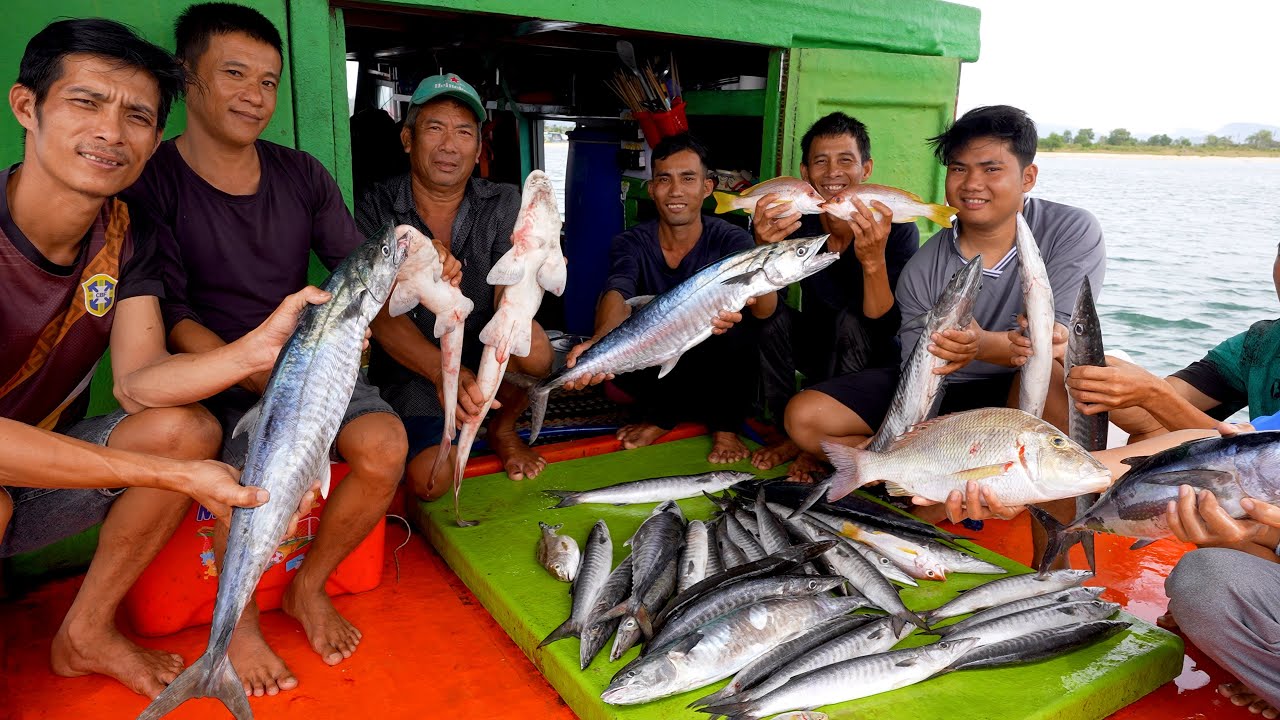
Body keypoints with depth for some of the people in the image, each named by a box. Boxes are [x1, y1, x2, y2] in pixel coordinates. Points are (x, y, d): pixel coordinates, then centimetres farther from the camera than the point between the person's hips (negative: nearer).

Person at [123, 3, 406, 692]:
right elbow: (169, 316, -11)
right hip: (207, 375, -3)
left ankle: (309, 586, 5)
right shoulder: (151, 181, -5)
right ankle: (235, 615, 3)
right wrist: (255, 374, -25)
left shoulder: (301, 174, 8)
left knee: (384, 443, -24)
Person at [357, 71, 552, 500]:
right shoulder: (377, 208, -9)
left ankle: (502, 430, 1)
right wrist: (442, 371, -40)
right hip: (411, 369, 0)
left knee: (532, 346, -33)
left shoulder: (503, 204, -5)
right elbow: (383, 313, -21)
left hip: (484, 354, 1)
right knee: (428, 482, -21)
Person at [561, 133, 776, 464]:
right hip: (659, 368, 2)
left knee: (743, 327, -31)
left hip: (714, 370, -1)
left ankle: (726, 425, -6)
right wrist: (601, 341, -56)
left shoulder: (730, 239, -15)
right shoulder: (631, 244, -10)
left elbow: (766, 308, -34)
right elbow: (616, 294, -32)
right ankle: (660, 415, 2)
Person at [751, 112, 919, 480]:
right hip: (816, 346, 3)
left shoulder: (897, 228, -20)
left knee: (851, 318, -30)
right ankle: (791, 433, -9)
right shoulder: (794, 221, -13)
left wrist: (874, 259, -45)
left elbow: (885, 329, -28)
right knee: (776, 315, -22)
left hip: (872, 359, -2)